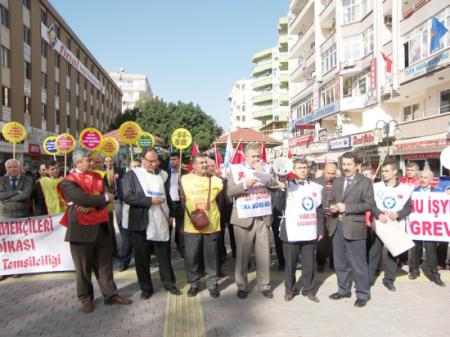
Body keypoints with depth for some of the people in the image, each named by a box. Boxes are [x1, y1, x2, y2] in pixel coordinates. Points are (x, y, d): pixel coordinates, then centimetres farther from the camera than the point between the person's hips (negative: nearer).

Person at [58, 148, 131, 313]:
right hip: (81, 228, -5)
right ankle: (86, 298, 25)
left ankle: (110, 294, 24)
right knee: (84, 266, 9)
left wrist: (92, 206, -17)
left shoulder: (96, 177, 9)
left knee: (105, 262, 13)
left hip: (100, 225, 5)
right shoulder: (68, 182, -9)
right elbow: (83, 199, -23)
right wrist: (104, 198, -10)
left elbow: (106, 197, -1)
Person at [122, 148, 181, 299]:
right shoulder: (131, 175, -1)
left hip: (161, 223, 3)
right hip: (141, 223, -3)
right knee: (142, 258, 7)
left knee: (164, 256, 10)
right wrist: (150, 201, -16)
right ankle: (146, 287, 22)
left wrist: (169, 214, 9)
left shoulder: (161, 175, 13)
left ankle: (169, 283, 25)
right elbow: (127, 197, -14)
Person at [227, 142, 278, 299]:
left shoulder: (265, 168, 8)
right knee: (242, 253, 6)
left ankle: (264, 285, 21)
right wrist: (244, 185, -22)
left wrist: (262, 173, -15)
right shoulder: (236, 169, 1)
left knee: (264, 253, 8)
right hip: (243, 218, -2)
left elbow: (276, 184, -2)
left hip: (263, 217, 2)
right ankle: (242, 286, 19)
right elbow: (230, 191, -6)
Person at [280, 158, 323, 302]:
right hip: (291, 232, -2)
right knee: (290, 262, 7)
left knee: (309, 262, 8)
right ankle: (290, 289, 22)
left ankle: (308, 289, 23)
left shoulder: (316, 187, 10)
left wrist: (320, 229, 8)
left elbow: (319, 210, 12)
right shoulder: (288, 186, 1)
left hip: (309, 232, 2)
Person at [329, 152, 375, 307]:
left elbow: (369, 204, -10)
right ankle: (344, 289, 28)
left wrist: (346, 207, -17)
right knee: (340, 262, 14)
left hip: (354, 227, -6)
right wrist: (332, 207, -5)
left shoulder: (365, 181, -3)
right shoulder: (337, 181, 14)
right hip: (337, 226, 6)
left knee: (358, 263, 1)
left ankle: (363, 294, 15)